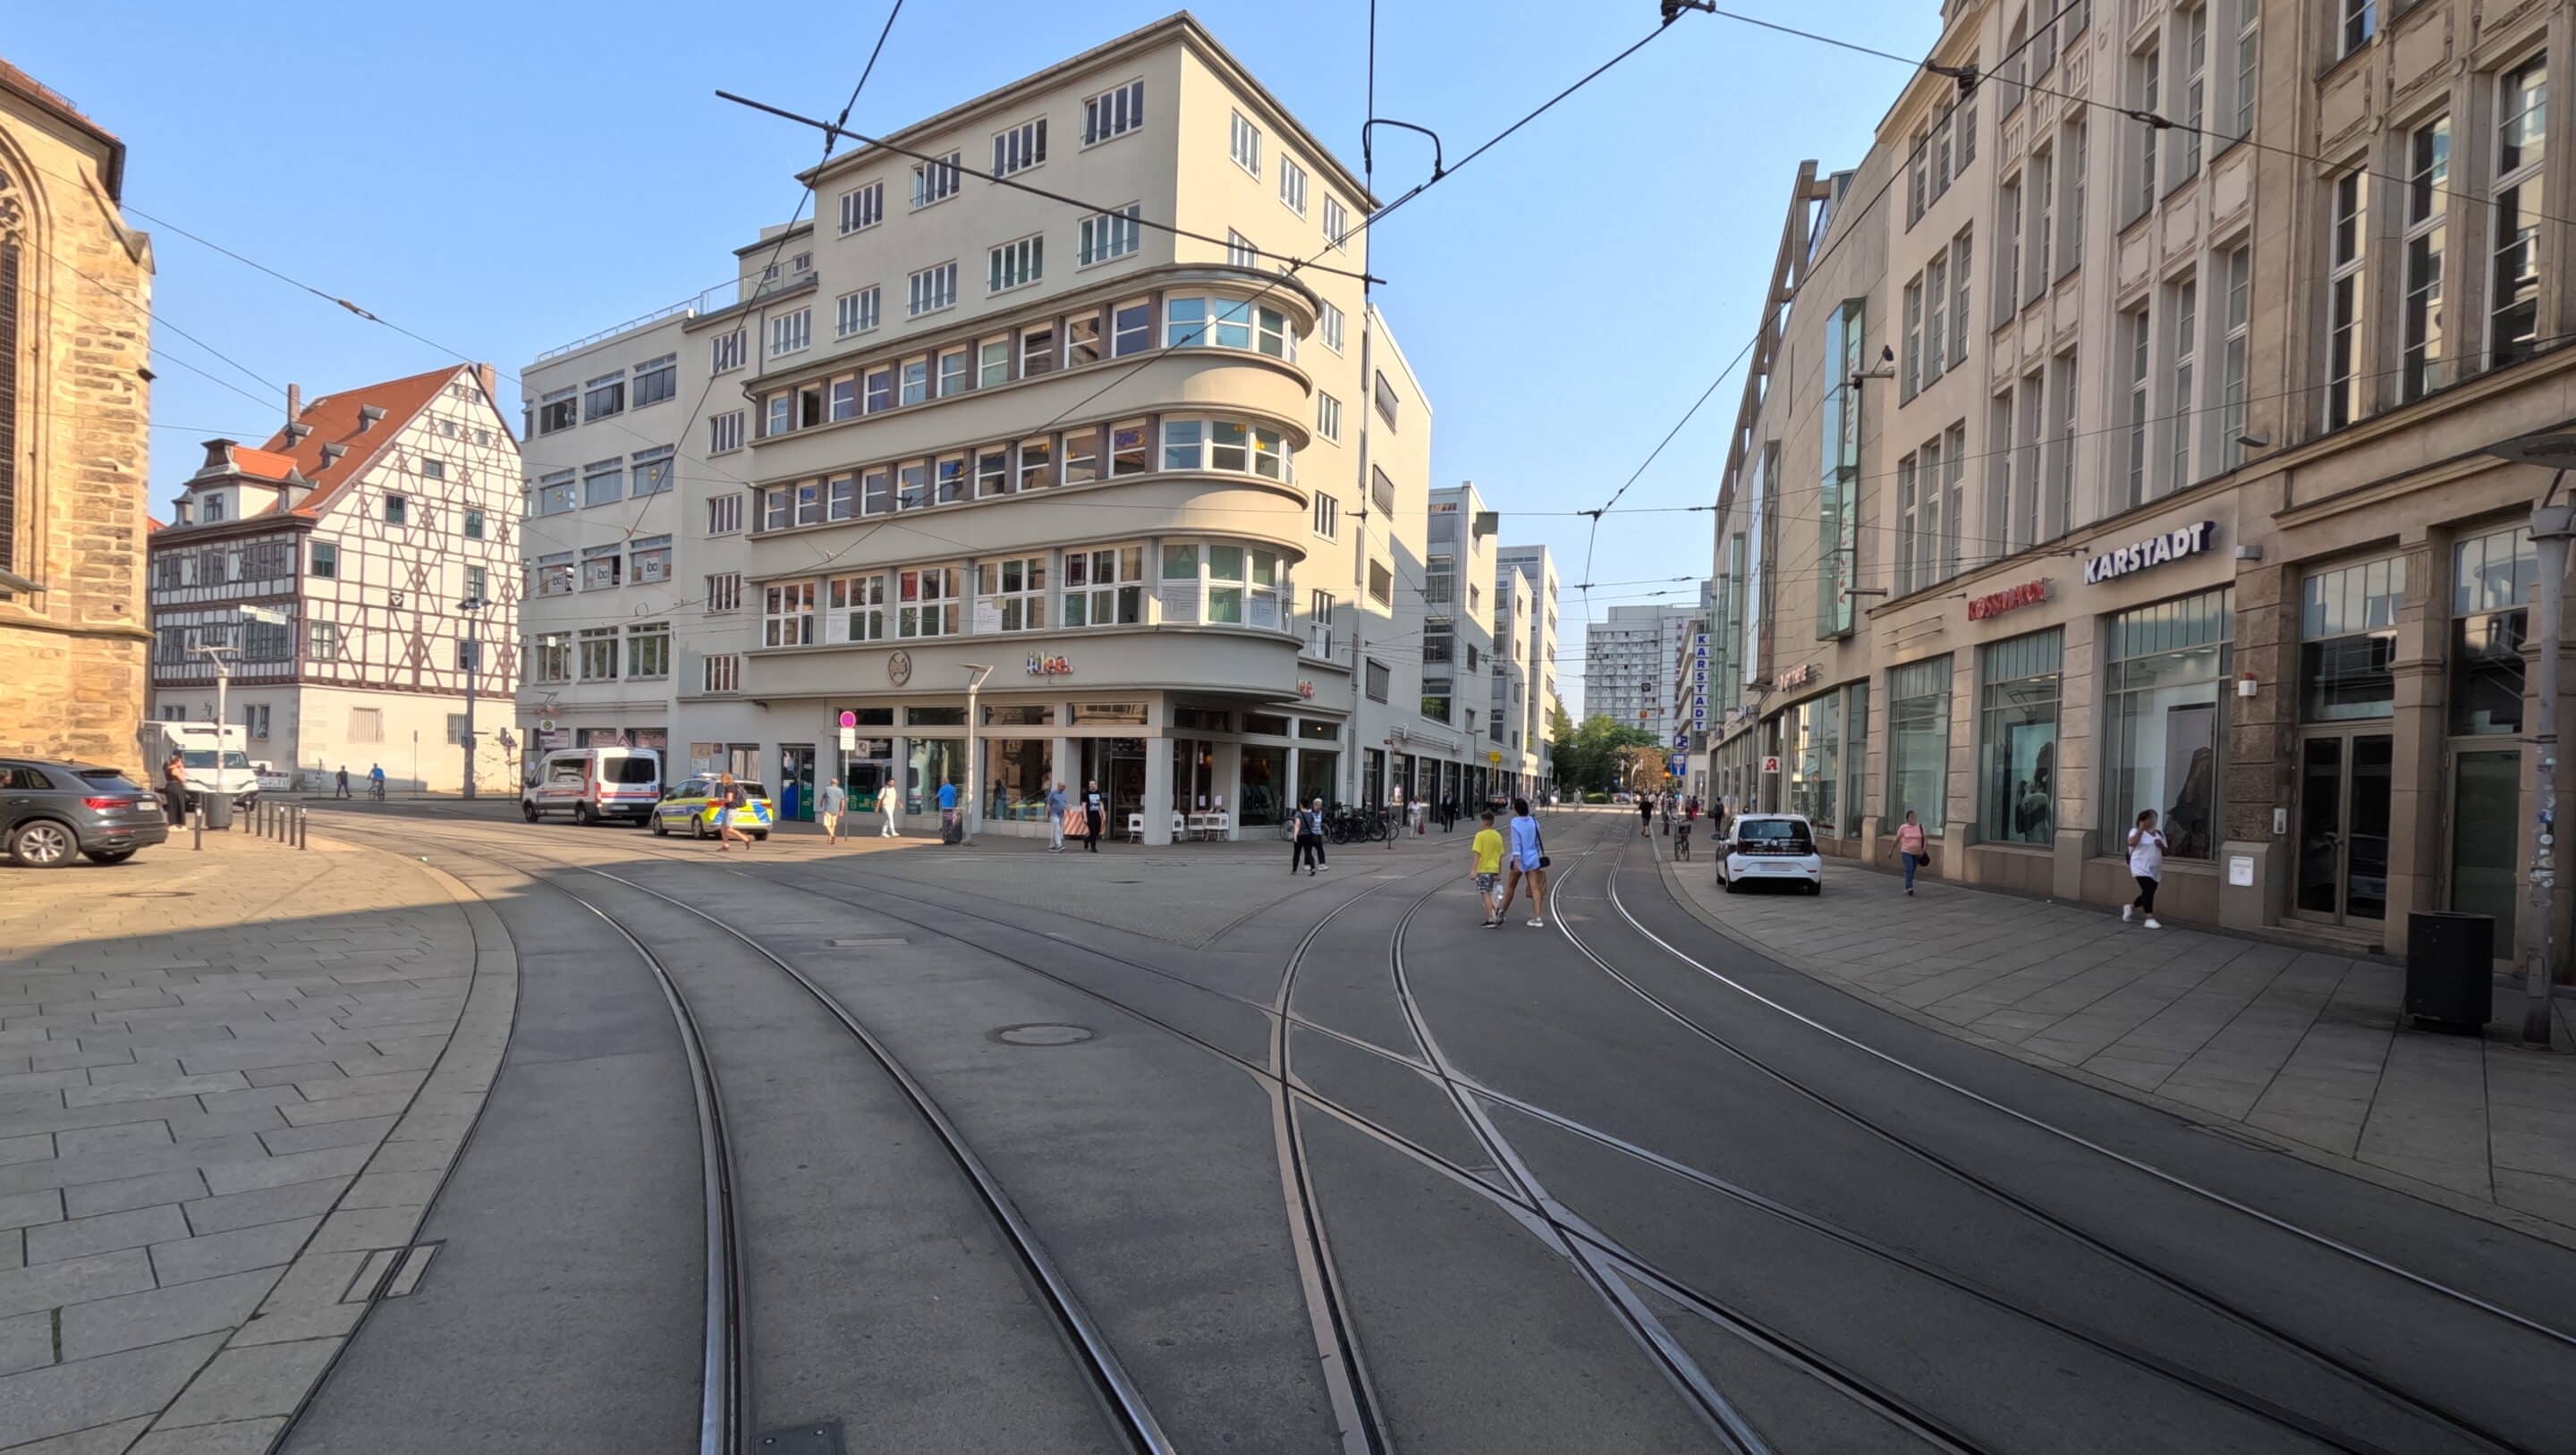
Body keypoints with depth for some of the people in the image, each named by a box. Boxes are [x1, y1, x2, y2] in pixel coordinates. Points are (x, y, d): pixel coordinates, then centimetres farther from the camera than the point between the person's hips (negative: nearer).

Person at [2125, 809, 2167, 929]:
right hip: (2141, 868, -7)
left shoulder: (2159, 834, 14)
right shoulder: (2136, 831, -4)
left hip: (2154, 870, 7)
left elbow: (2165, 852, 15)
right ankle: (2150, 919, -14)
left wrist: (2161, 845, -7)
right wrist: (2141, 829, -21)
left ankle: (2129, 907, 36)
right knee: (2148, 891, -18)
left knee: (2148, 893, 10)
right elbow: (2131, 843, -25)